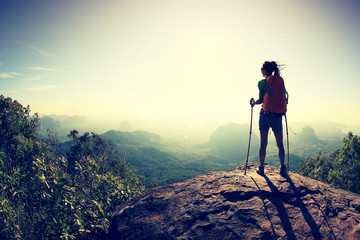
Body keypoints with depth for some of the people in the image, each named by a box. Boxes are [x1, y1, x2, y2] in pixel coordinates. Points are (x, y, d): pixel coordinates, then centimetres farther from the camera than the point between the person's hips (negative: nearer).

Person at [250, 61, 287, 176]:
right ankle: (282, 167, 7)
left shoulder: (262, 82, -4)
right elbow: (284, 97, 6)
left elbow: (261, 100, -10)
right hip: (278, 115, 3)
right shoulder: (281, 81, 7)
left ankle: (261, 167, 10)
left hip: (265, 114, -3)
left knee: (263, 144, 4)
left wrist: (253, 102, 10)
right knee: (280, 144, 10)